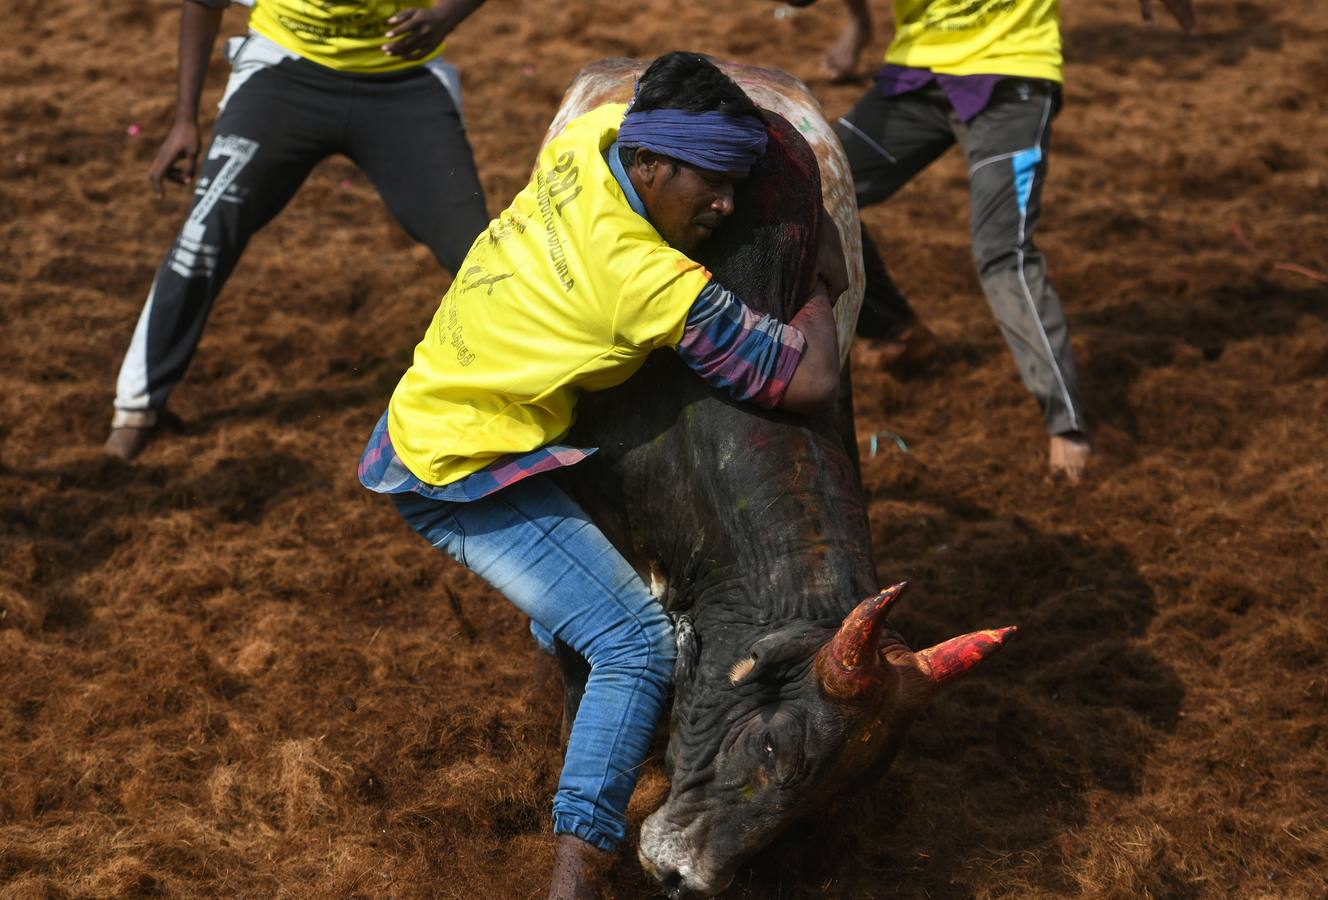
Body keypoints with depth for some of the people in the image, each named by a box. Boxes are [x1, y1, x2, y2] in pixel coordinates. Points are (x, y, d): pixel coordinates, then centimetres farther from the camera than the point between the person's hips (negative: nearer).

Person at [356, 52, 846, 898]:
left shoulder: (592, 131, -4)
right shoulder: (661, 287, -24)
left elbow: (633, 108, 23)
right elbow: (810, 382, -17)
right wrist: (826, 286, 0)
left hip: (420, 425, 10)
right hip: (464, 476, -9)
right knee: (637, 643, -15)